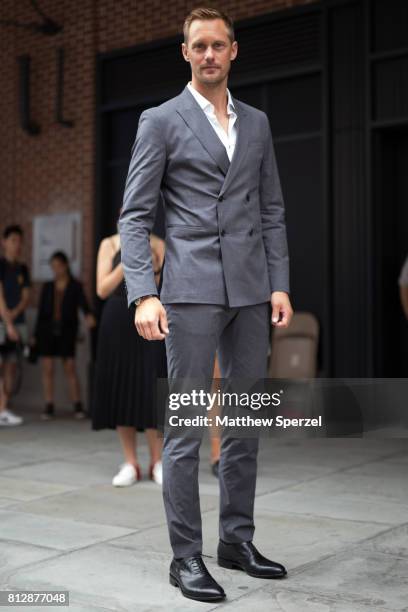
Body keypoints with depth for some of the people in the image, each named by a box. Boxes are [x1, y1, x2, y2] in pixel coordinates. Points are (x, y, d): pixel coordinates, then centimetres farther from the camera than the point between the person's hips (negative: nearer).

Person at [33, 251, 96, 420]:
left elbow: (83, 304, -13)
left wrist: (89, 316, -35)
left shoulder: (76, 286, 2)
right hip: (47, 330, 3)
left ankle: (78, 406, 2)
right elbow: (41, 312, 12)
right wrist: (35, 335, 8)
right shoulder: (47, 287, 11)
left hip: (67, 331, -2)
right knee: (47, 368, -2)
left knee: (70, 368, -5)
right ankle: (49, 407, 3)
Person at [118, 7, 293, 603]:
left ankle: (237, 539, 23)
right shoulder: (160, 121, 1)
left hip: (251, 290, 5)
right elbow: (135, 215, -4)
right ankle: (186, 556, 7)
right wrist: (143, 295, -15)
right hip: (192, 289, -5)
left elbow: (272, 210, 15)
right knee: (186, 425, -2)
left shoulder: (257, 122, 15)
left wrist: (280, 284, 4)